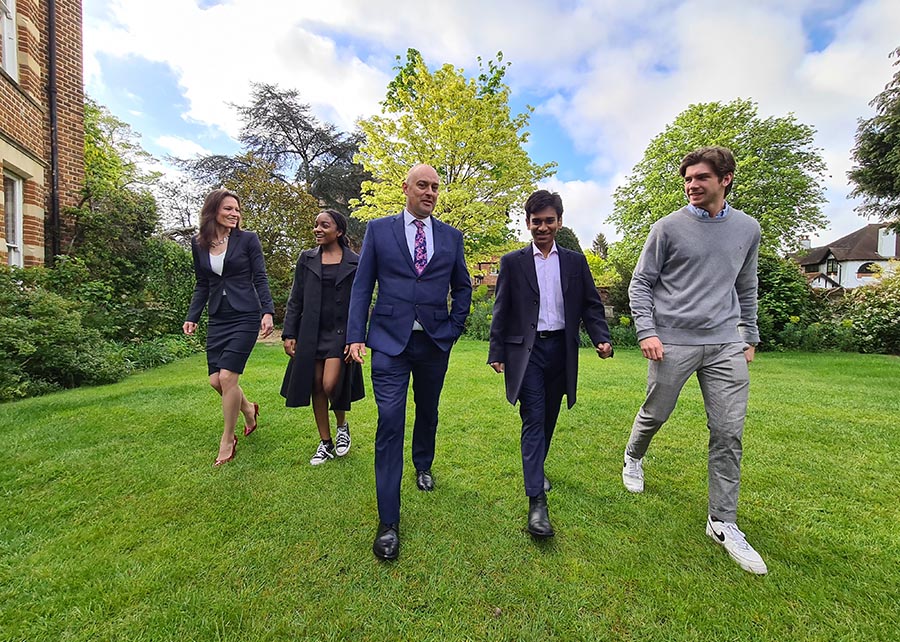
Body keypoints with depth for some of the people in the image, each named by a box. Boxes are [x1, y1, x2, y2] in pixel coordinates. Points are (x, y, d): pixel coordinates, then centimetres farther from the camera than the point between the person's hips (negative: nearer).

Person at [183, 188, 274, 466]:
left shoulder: (248, 239, -2)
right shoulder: (199, 244, 9)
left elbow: (260, 279, -4)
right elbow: (202, 285, 15)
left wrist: (268, 311, -16)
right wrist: (192, 316, 5)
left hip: (245, 317, -5)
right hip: (217, 319, 5)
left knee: (227, 376, -9)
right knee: (216, 380, 4)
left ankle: (227, 440, 10)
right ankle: (249, 411, 34)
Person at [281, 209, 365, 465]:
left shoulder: (355, 262, 0)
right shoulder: (306, 259, 8)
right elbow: (295, 300, 8)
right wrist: (289, 334, 2)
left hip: (340, 332, -3)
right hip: (311, 333, 3)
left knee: (330, 385, -12)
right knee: (316, 388, 7)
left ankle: (342, 426, 20)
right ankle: (326, 443, 23)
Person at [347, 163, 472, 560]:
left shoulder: (451, 237, 8)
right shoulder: (378, 230, 4)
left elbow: (462, 287, 15)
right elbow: (362, 285, 2)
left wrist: (454, 328, 5)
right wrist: (356, 335, -6)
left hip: (436, 342, 3)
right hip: (390, 341, -2)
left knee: (427, 412, 18)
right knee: (390, 421, -6)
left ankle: (423, 467, 48)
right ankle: (388, 522, 6)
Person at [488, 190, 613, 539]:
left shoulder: (575, 261, 10)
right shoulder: (512, 262, 3)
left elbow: (591, 304, 8)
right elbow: (501, 311, 1)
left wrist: (601, 338, -8)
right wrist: (496, 352, -2)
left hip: (561, 349, 3)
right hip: (526, 350, -3)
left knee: (548, 418, 15)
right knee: (533, 420, -7)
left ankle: (536, 468, 40)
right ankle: (536, 501, -2)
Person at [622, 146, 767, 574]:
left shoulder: (747, 230, 11)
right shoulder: (668, 228, -1)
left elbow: (746, 290, 19)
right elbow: (641, 283, -2)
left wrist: (749, 337, 16)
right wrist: (646, 331, -12)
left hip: (726, 345, 4)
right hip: (672, 342, -3)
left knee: (728, 433, 3)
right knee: (655, 414, 9)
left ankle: (723, 523, 17)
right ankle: (633, 459, 40)